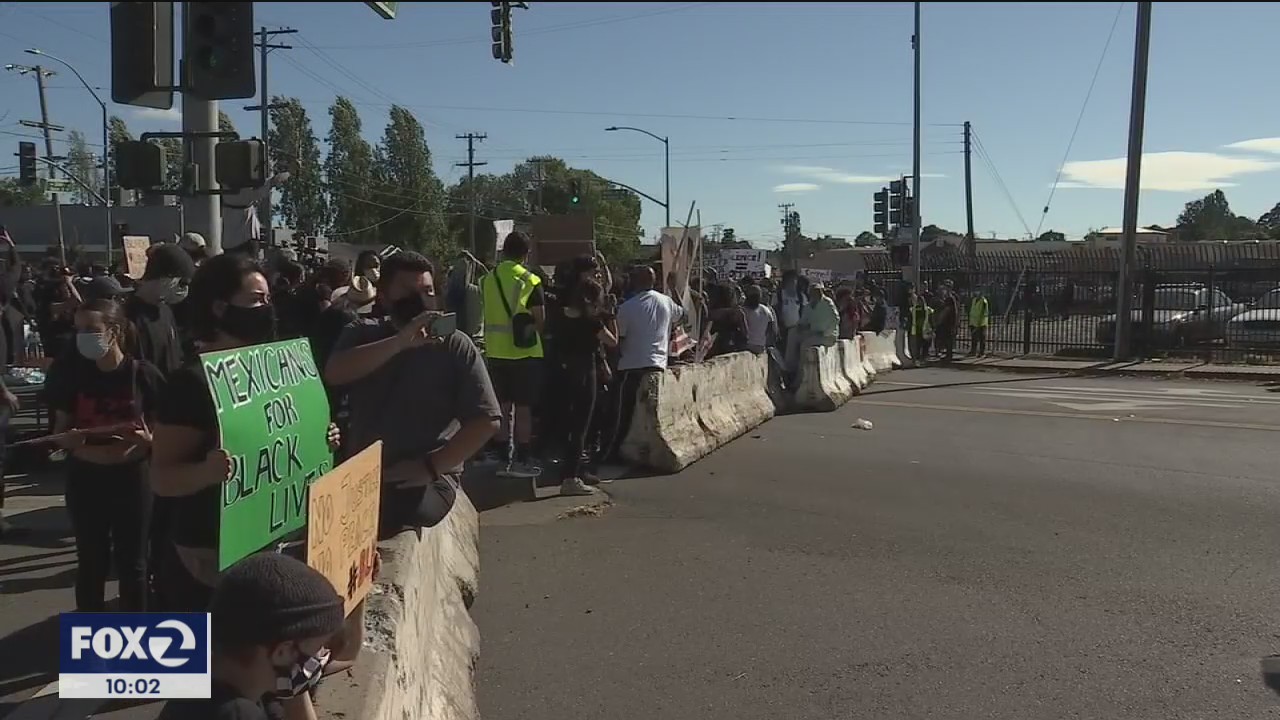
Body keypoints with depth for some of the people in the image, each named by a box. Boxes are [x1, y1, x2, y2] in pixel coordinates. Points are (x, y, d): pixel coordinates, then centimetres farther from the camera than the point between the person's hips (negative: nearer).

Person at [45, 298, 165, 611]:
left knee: (132, 562, 8)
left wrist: (147, 438, -23)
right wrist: (70, 439, -17)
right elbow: (60, 429, 5)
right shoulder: (72, 373, -4)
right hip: (85, 479, 1)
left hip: (132, 478, -1)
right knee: (92, 562, 10)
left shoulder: (144, 374, -9)